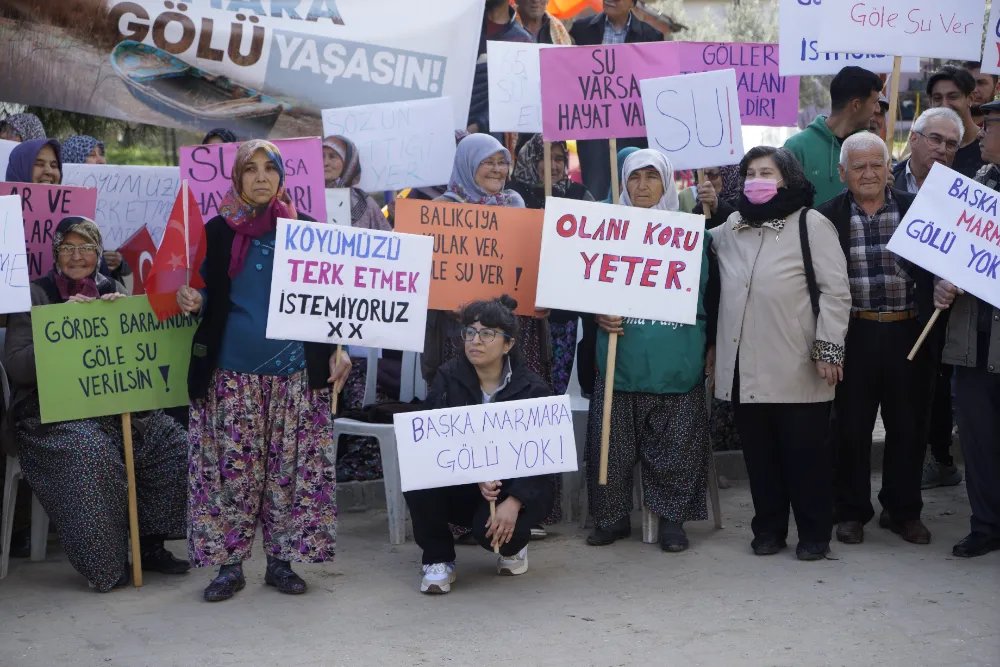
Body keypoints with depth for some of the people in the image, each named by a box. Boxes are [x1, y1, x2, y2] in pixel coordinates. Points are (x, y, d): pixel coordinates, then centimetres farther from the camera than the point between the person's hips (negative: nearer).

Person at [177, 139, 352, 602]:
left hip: (294, 373, 0)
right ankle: (229, 564, 11)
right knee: (232, 469, 0)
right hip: (232, 373, 0)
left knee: (292, 468, 2)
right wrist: (193, 301, -11)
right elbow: (206, 295, 12)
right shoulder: (218, 231, 5)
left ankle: (281, 560, 14)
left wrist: (337, 349, -1)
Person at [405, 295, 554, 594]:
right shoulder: (448, 378, -3)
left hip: (514, 486, -2)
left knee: (490, 529, -33)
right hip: (459, 486, 2)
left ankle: (514, 545, 9)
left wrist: (514, 501, -30)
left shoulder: (532, 389, -8)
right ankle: (438, 559, -7)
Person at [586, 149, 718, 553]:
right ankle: (612, 516, 16)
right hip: (621, 360, 1)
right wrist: (599, 315, -7)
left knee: (675, 446, 3)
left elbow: (710, 292, 10)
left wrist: (711, 346, 7)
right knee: (612, 443, 3)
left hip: (676, 363, -1)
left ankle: (672, 518, 15)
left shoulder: (691, 232, 5)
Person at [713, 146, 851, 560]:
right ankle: (768, 527, 21)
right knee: (759, 451, 10)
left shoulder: (811, 224, -1)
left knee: (806, 452, 2)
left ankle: (814, 534, 12)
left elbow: (835, 289, -6)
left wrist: (829, 348, -11)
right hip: (744, 367, 5)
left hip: (797, 367, -5)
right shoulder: (731, 227, 16)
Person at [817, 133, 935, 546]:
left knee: (908, 427, 9)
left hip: (908, 334, 1)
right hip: (854, 336, -1)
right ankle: (852, 512, 22)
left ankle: (903, 510, 25)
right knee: (851, 427, 7)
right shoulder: (827, 217, 0)